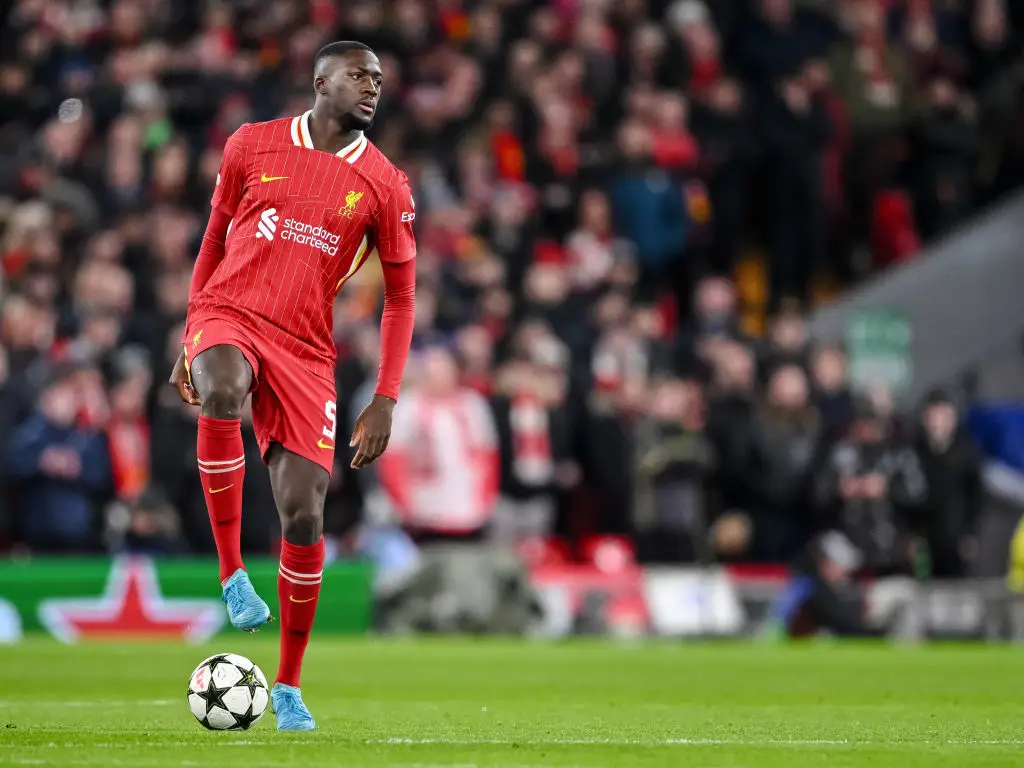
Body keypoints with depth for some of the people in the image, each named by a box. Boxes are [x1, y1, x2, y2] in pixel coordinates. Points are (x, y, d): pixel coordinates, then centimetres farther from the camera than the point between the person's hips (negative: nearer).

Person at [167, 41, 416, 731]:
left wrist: (385, 402, 0)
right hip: (228, 315, -1)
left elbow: (401, 298, 9)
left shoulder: (384, 185, 4)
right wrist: (190, 341, 14)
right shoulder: (251, 146, 5)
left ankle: (289, 686, 11)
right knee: (222, 392, -39)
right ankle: (231, 571, -25)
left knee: (304, 515, -7)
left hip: (305, 350, 1)